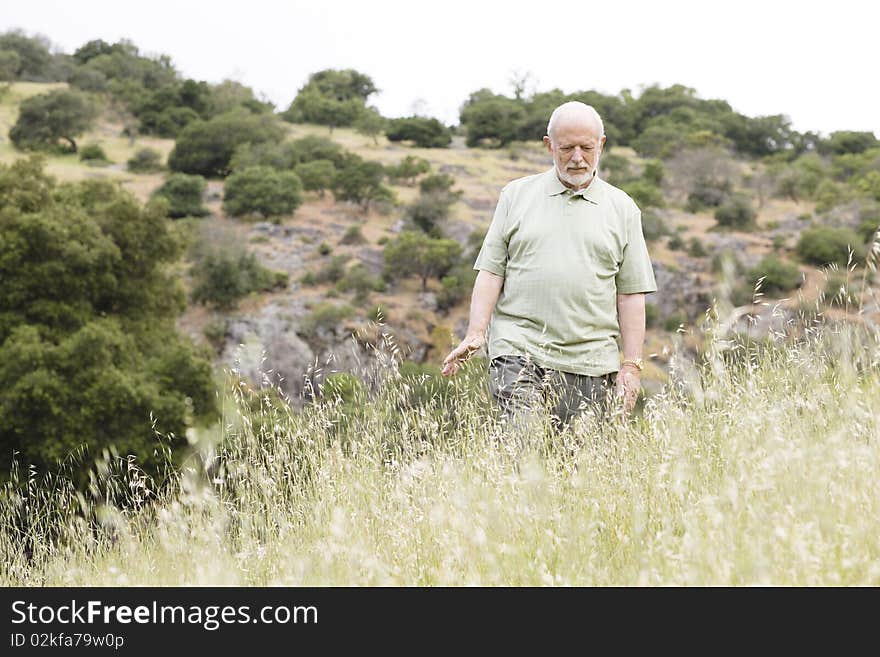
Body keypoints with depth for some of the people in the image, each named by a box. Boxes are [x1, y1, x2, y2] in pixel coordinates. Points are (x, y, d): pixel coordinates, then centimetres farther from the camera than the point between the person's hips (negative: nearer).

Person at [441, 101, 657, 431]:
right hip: (519, 352, -1)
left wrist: (631, 366, 3)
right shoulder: (517, 194, 11)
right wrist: (476, 333, -5)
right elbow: (491, 271, 8)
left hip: (591, 364, 2)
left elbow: (630, 293, 9)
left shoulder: (622, 208, 12)